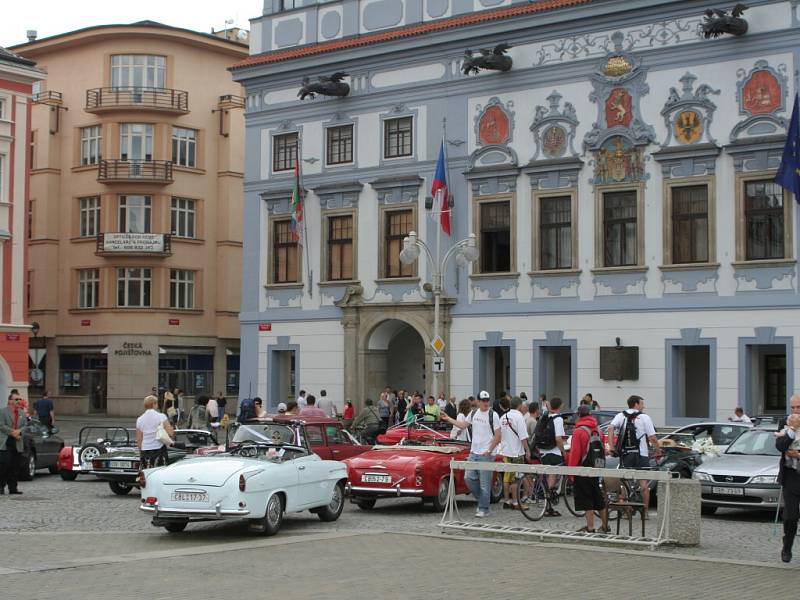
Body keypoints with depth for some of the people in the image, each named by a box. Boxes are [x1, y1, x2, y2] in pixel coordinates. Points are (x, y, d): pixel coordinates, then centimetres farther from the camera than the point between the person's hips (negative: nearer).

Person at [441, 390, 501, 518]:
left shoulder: (493, 415, -8)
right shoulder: (473, 413, 9)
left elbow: (497, 436, -10)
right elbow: (463, 425, 21)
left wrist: (489, 451, -14)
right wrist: (448, 419, 17)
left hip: (486, 454, -6)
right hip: (474, 452, 6)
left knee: (484, 483, -3)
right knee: (469, 478, 3)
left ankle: (483, 509, 5)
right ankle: (482, 499, 22)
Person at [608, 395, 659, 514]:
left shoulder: (620, 416, 8)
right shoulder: (644, 417, -1)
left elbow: (611, 429, -9)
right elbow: (652, 438, -7)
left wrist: (611, 447, -9)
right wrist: (658, 451, 7)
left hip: (625, 454, 3)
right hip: (641, 454, -3)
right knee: (644, 484, 4)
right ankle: (645, 512, 6)